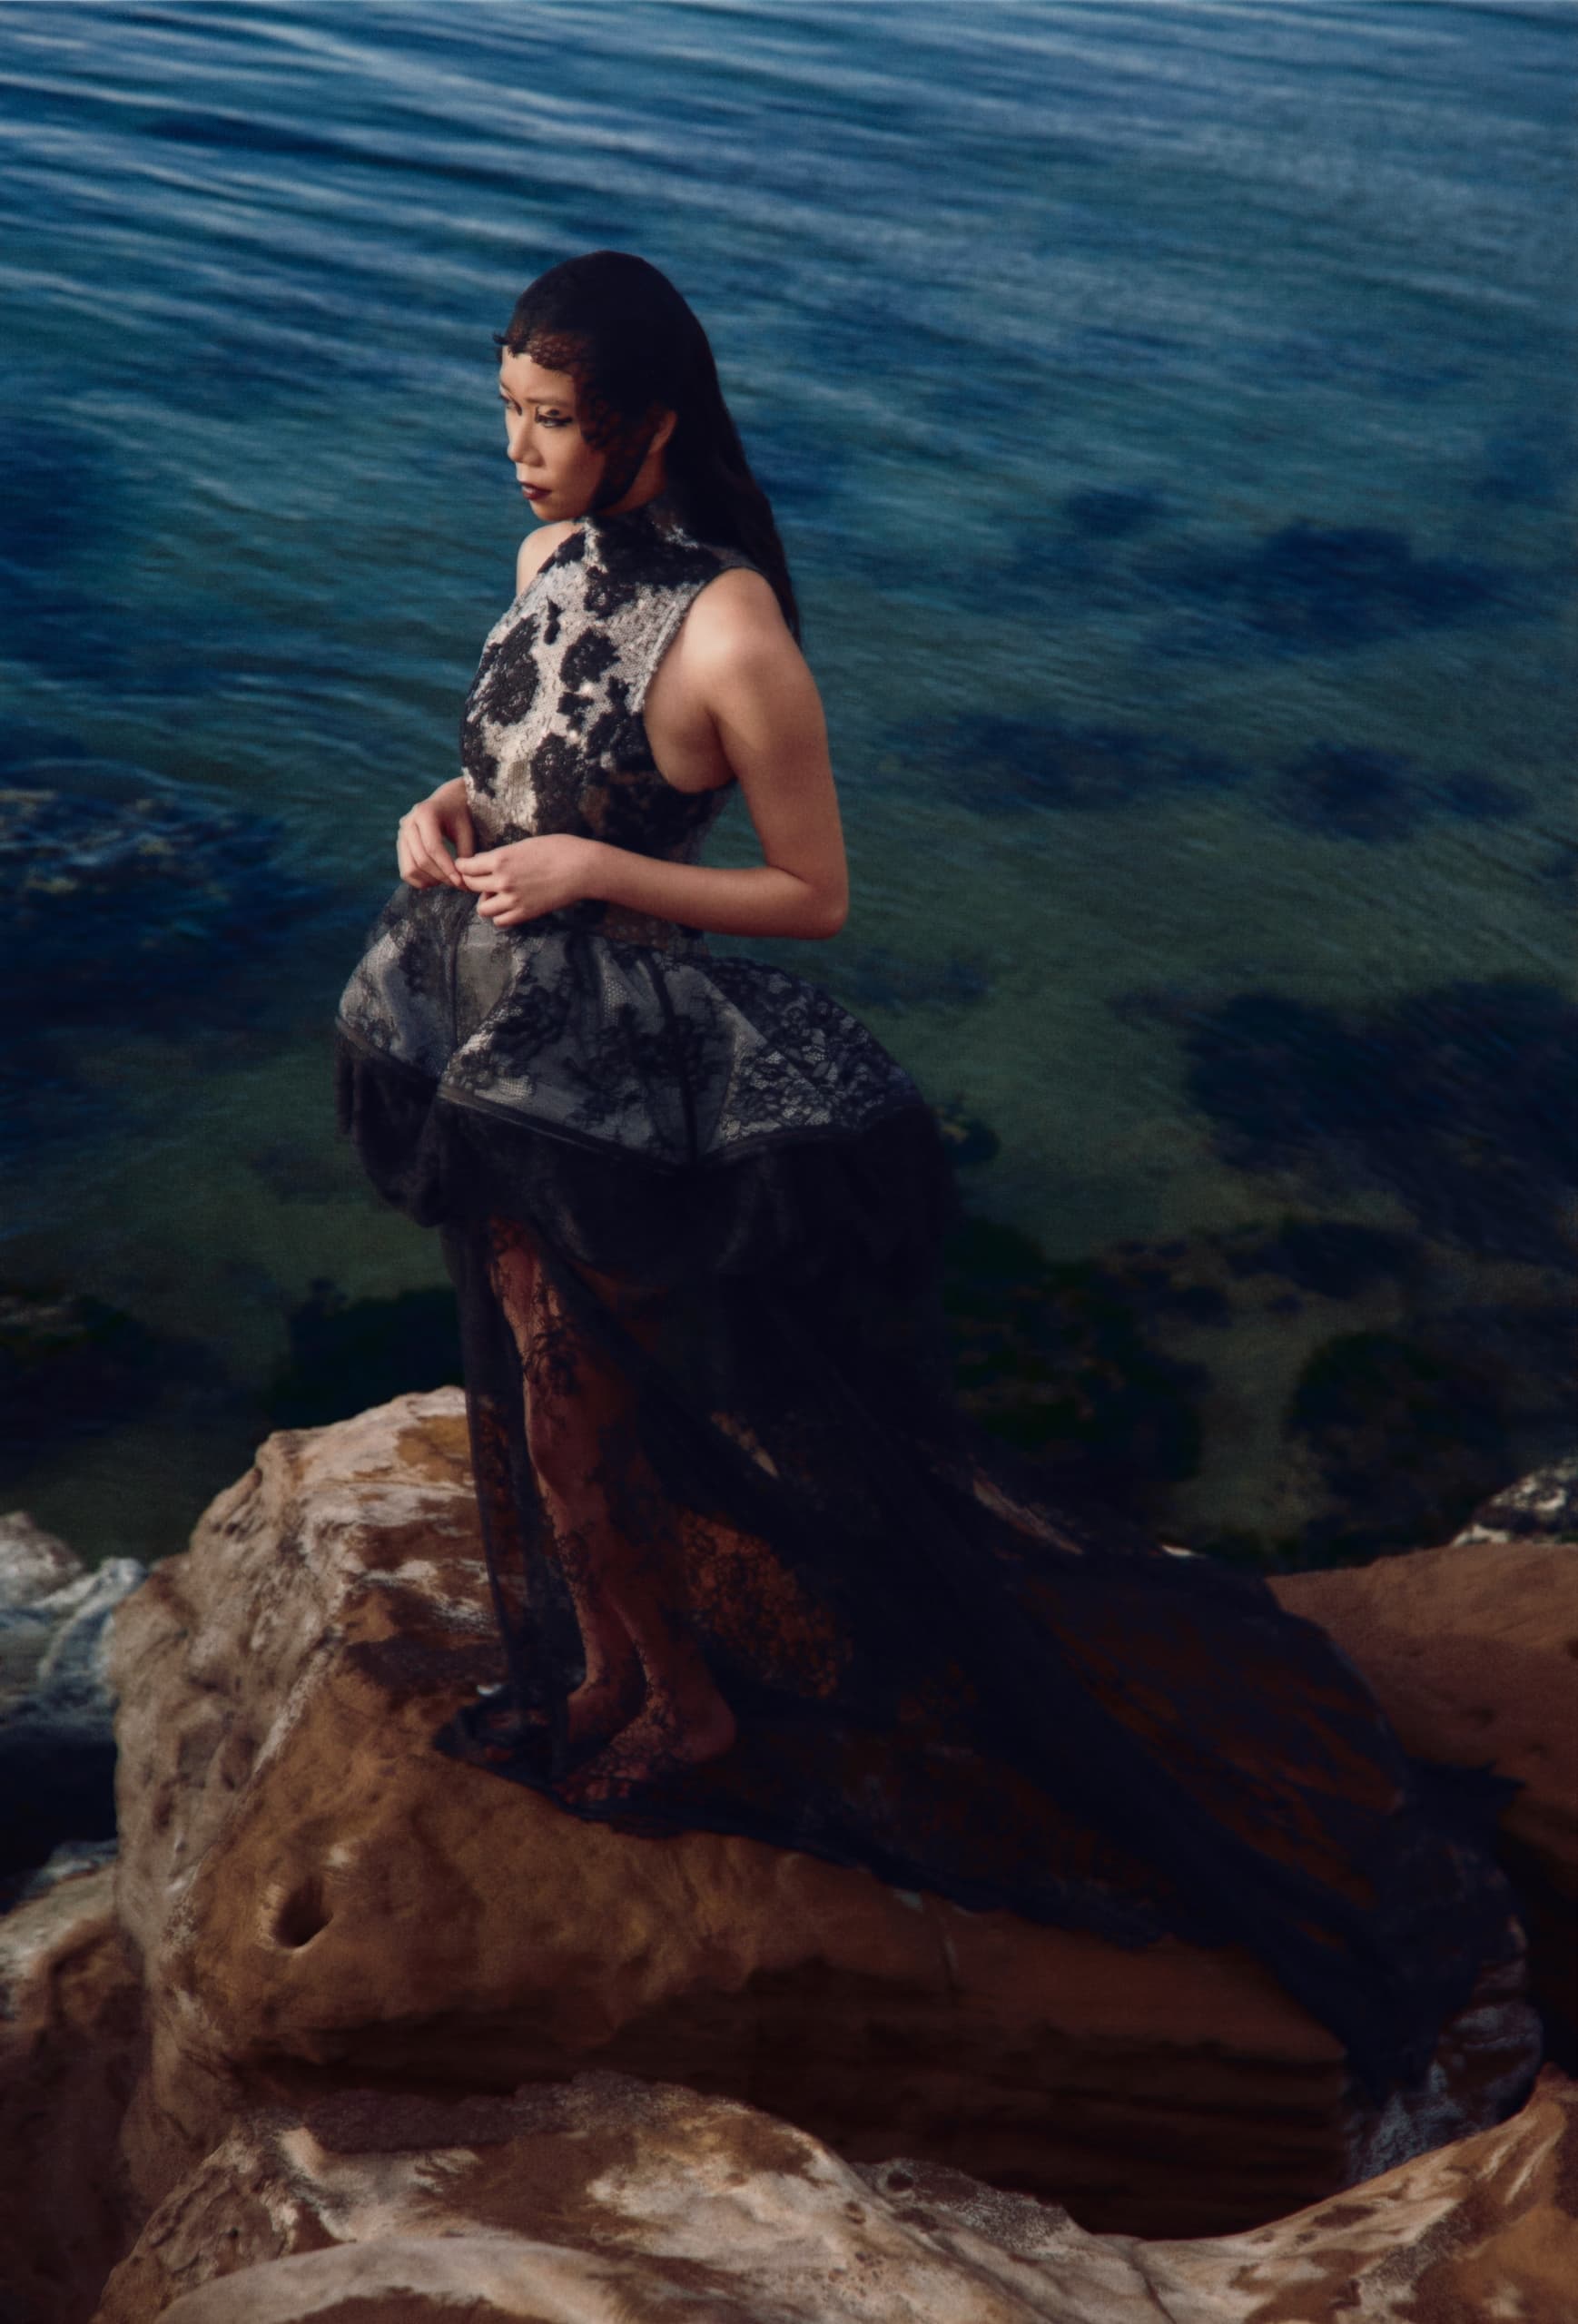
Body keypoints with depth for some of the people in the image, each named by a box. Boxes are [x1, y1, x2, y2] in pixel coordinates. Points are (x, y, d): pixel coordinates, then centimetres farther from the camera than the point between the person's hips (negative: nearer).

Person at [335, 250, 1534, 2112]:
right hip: (508, 1049, 9)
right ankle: (633, 1691, 48)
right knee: (558, 1383, 24)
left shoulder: (729, 631, -22)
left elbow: (817, 895, -15)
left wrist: (594, 872, -21)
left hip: (633, 1083, -9)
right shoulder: (557, 554, 2)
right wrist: (452, 809, -4)